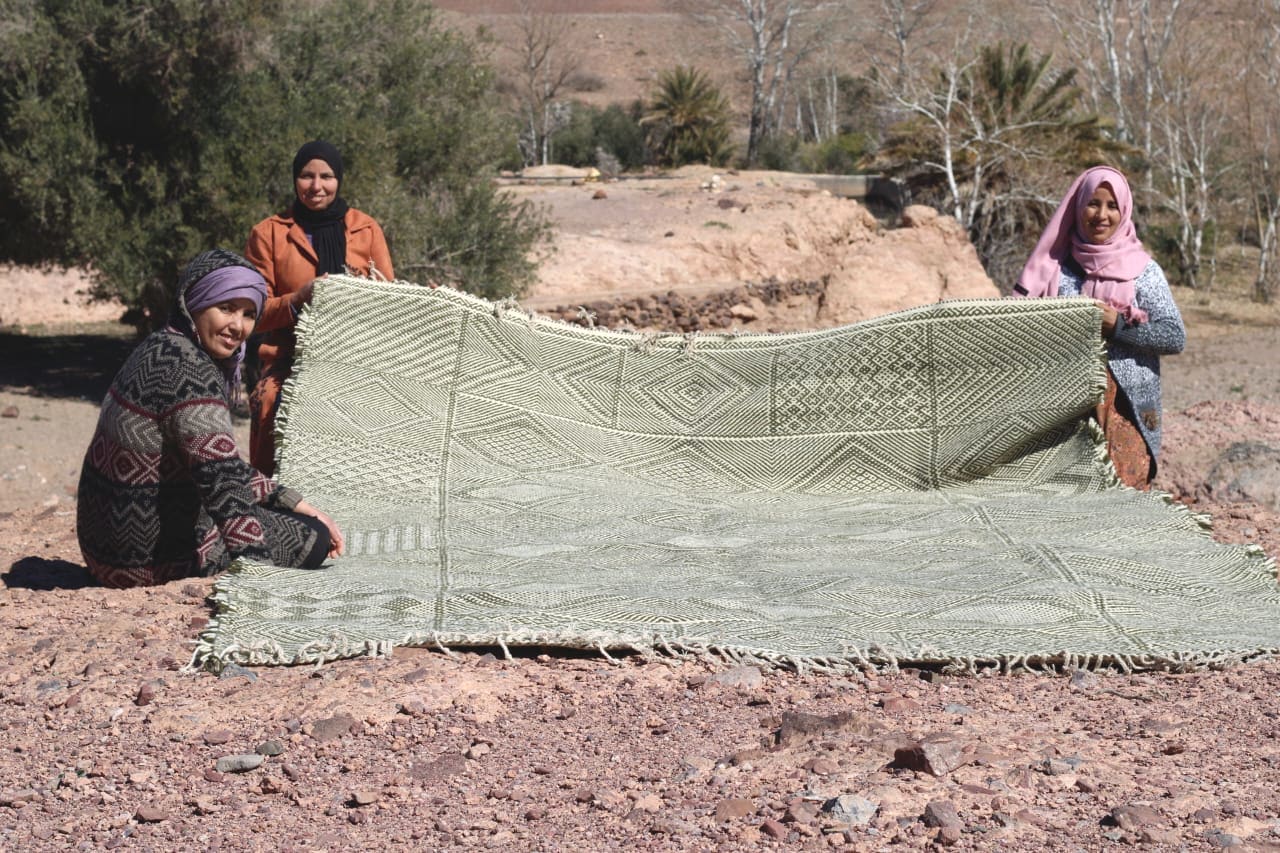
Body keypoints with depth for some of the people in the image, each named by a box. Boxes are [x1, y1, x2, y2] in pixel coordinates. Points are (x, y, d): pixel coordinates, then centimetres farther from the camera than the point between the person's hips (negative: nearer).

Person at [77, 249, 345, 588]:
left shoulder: (162, 347, 9)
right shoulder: (188, 369, -23)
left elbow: (227, 466, 17)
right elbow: (222, 481, -31)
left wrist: (297, 503, 14)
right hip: (148, 556, -10)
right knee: (311, 537, -3)